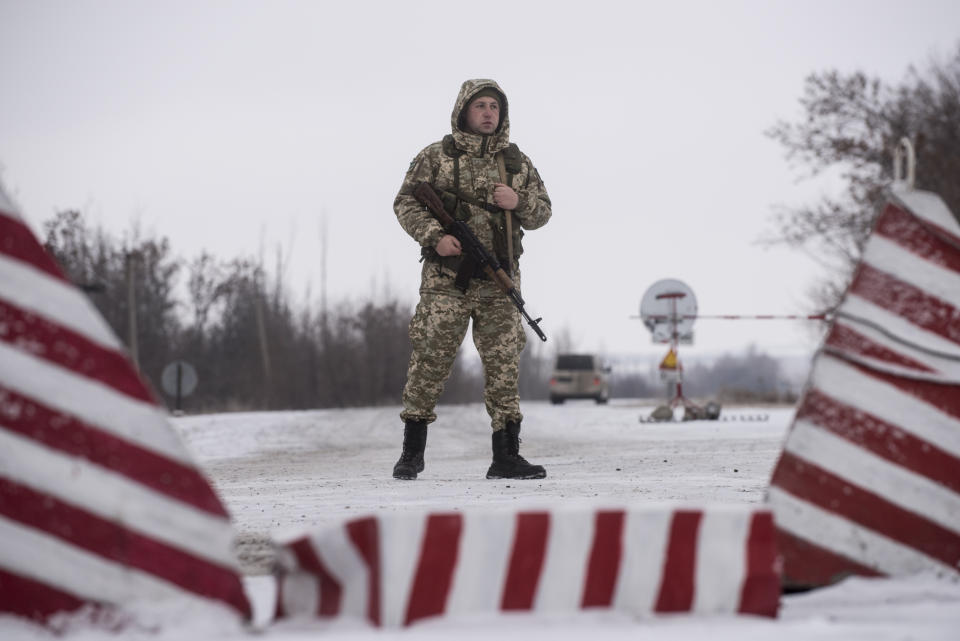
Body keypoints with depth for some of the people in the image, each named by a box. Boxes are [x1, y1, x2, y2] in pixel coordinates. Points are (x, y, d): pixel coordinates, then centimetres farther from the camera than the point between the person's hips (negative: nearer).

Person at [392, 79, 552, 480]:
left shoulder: (517, 163, 13)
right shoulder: (435, 158, 4)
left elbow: (543, 212, 15)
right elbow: (406, 202, 2)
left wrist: (519, 202, -7)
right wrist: (435, 236, -14)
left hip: (500, 282, 3)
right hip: (446, 280, -2)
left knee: (504, 364, -1)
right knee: (430, 361, -2)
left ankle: (506, 456, 3)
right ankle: (412, 453, 10)